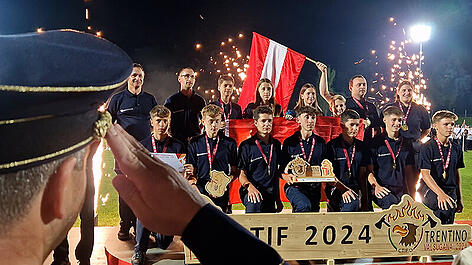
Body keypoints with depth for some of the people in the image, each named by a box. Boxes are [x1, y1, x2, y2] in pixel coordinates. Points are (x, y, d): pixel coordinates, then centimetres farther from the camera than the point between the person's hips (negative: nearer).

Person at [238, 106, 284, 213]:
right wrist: (249, 186, -24)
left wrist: (278, 199, 21)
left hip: (270, 193, 6)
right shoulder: (246, 145, 1)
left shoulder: (276, 144, 16)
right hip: (252, 191, -5)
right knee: (255, 204, -36)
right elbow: (241, 174, -2)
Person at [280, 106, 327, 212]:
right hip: (294, 186, -4)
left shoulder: (321, 142, 11)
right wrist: (287, 177, -19)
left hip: (314, 188, 4)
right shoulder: (289, 142, 2)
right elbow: (282, 169, 2)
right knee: (305, 205, -30)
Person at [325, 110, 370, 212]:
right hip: (336, 189, -5)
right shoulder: (332, 146, -1)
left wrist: (364, 199, 8)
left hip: (354, 188, 6)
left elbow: (362, 175, 15)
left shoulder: (361, 146, 13)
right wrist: (343, 189, -18)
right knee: (354, 202, -32)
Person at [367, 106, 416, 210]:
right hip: (382, 189, -5)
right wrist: (376, 186, -14)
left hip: (401, 189, 5)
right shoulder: (376, 142, 4)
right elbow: (369, 171, 3)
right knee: (393, 204, -33)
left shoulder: (406, 143, 17)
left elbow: (409, 169, 21)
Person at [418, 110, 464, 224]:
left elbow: (457, 173, 19)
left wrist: (459, 199, 18)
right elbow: (425, 174, -15)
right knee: (446, 205, -35)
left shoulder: (456, 148, 11)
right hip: (431, 190, -6)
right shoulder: (427, 148, -7)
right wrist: (440, 193, -28)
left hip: (451, 191, 6)